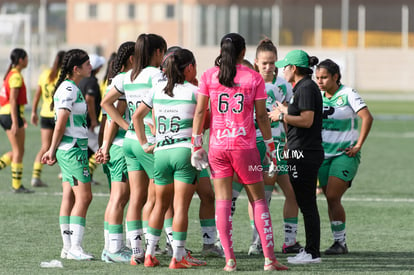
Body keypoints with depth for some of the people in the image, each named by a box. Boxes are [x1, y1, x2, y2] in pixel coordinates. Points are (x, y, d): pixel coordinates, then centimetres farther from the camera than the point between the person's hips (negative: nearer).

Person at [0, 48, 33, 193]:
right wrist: (15, 123, -22)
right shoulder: (16, 76, -14)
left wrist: (20, 116, 28)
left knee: (17, 151, 14)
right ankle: (17, 185, 1)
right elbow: (13, 100, -20)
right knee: (19, 151, -2)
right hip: (12, 114, -9)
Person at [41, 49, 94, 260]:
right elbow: (60, 124, -15)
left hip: (73, 148, 10)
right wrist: (53, 150, -8)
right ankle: (74, 247, -13)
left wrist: (53, 150, 19)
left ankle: (68, 247, 8)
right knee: (84, 196, -11)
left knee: (69, 197, 8)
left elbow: (60, 124, 19)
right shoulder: (68, 89, -14)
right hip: (72, 148, -10)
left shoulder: (72, 88, 16)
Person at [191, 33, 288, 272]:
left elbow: (200, 112, 1)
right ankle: (269, 258, 2)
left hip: (217, 145, 1)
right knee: (258, 200, 7)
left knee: (223, 201, 4)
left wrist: (197, 145, 6)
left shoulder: (209, 76, 2)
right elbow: (262, 116, 1)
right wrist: (270, 147, 10)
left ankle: (229, 259, -1)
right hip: (245, 146, -1)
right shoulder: (254, 78, -1)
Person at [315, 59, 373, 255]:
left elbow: (367, 118, -15)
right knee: (330, 200, 4)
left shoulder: (348, 94, -9)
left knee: (333, 198, -15)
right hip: (324, 154, 6)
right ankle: (338, 242, 11)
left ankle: (341, 242, -7)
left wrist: (358, 145, -16)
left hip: (345, 153, -6)